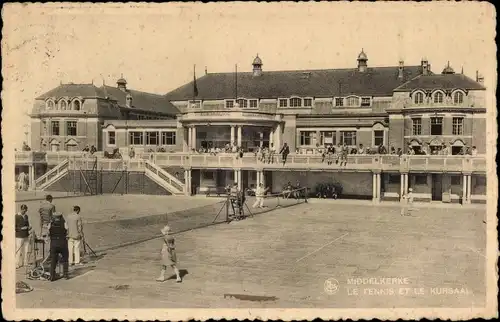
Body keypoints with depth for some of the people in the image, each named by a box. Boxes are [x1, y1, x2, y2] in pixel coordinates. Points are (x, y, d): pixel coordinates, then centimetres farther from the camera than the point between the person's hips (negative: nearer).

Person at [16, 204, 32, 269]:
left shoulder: (26, 216, 12)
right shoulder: (17, 216, -7)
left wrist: (29, 228, 4)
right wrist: (21, 228, -19)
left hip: (26, 236, 6)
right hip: (19, 237, -6)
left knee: (26, 251, 6)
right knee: (19, 251, -6)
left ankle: (25, 263, 14)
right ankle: (17, 264, 0)